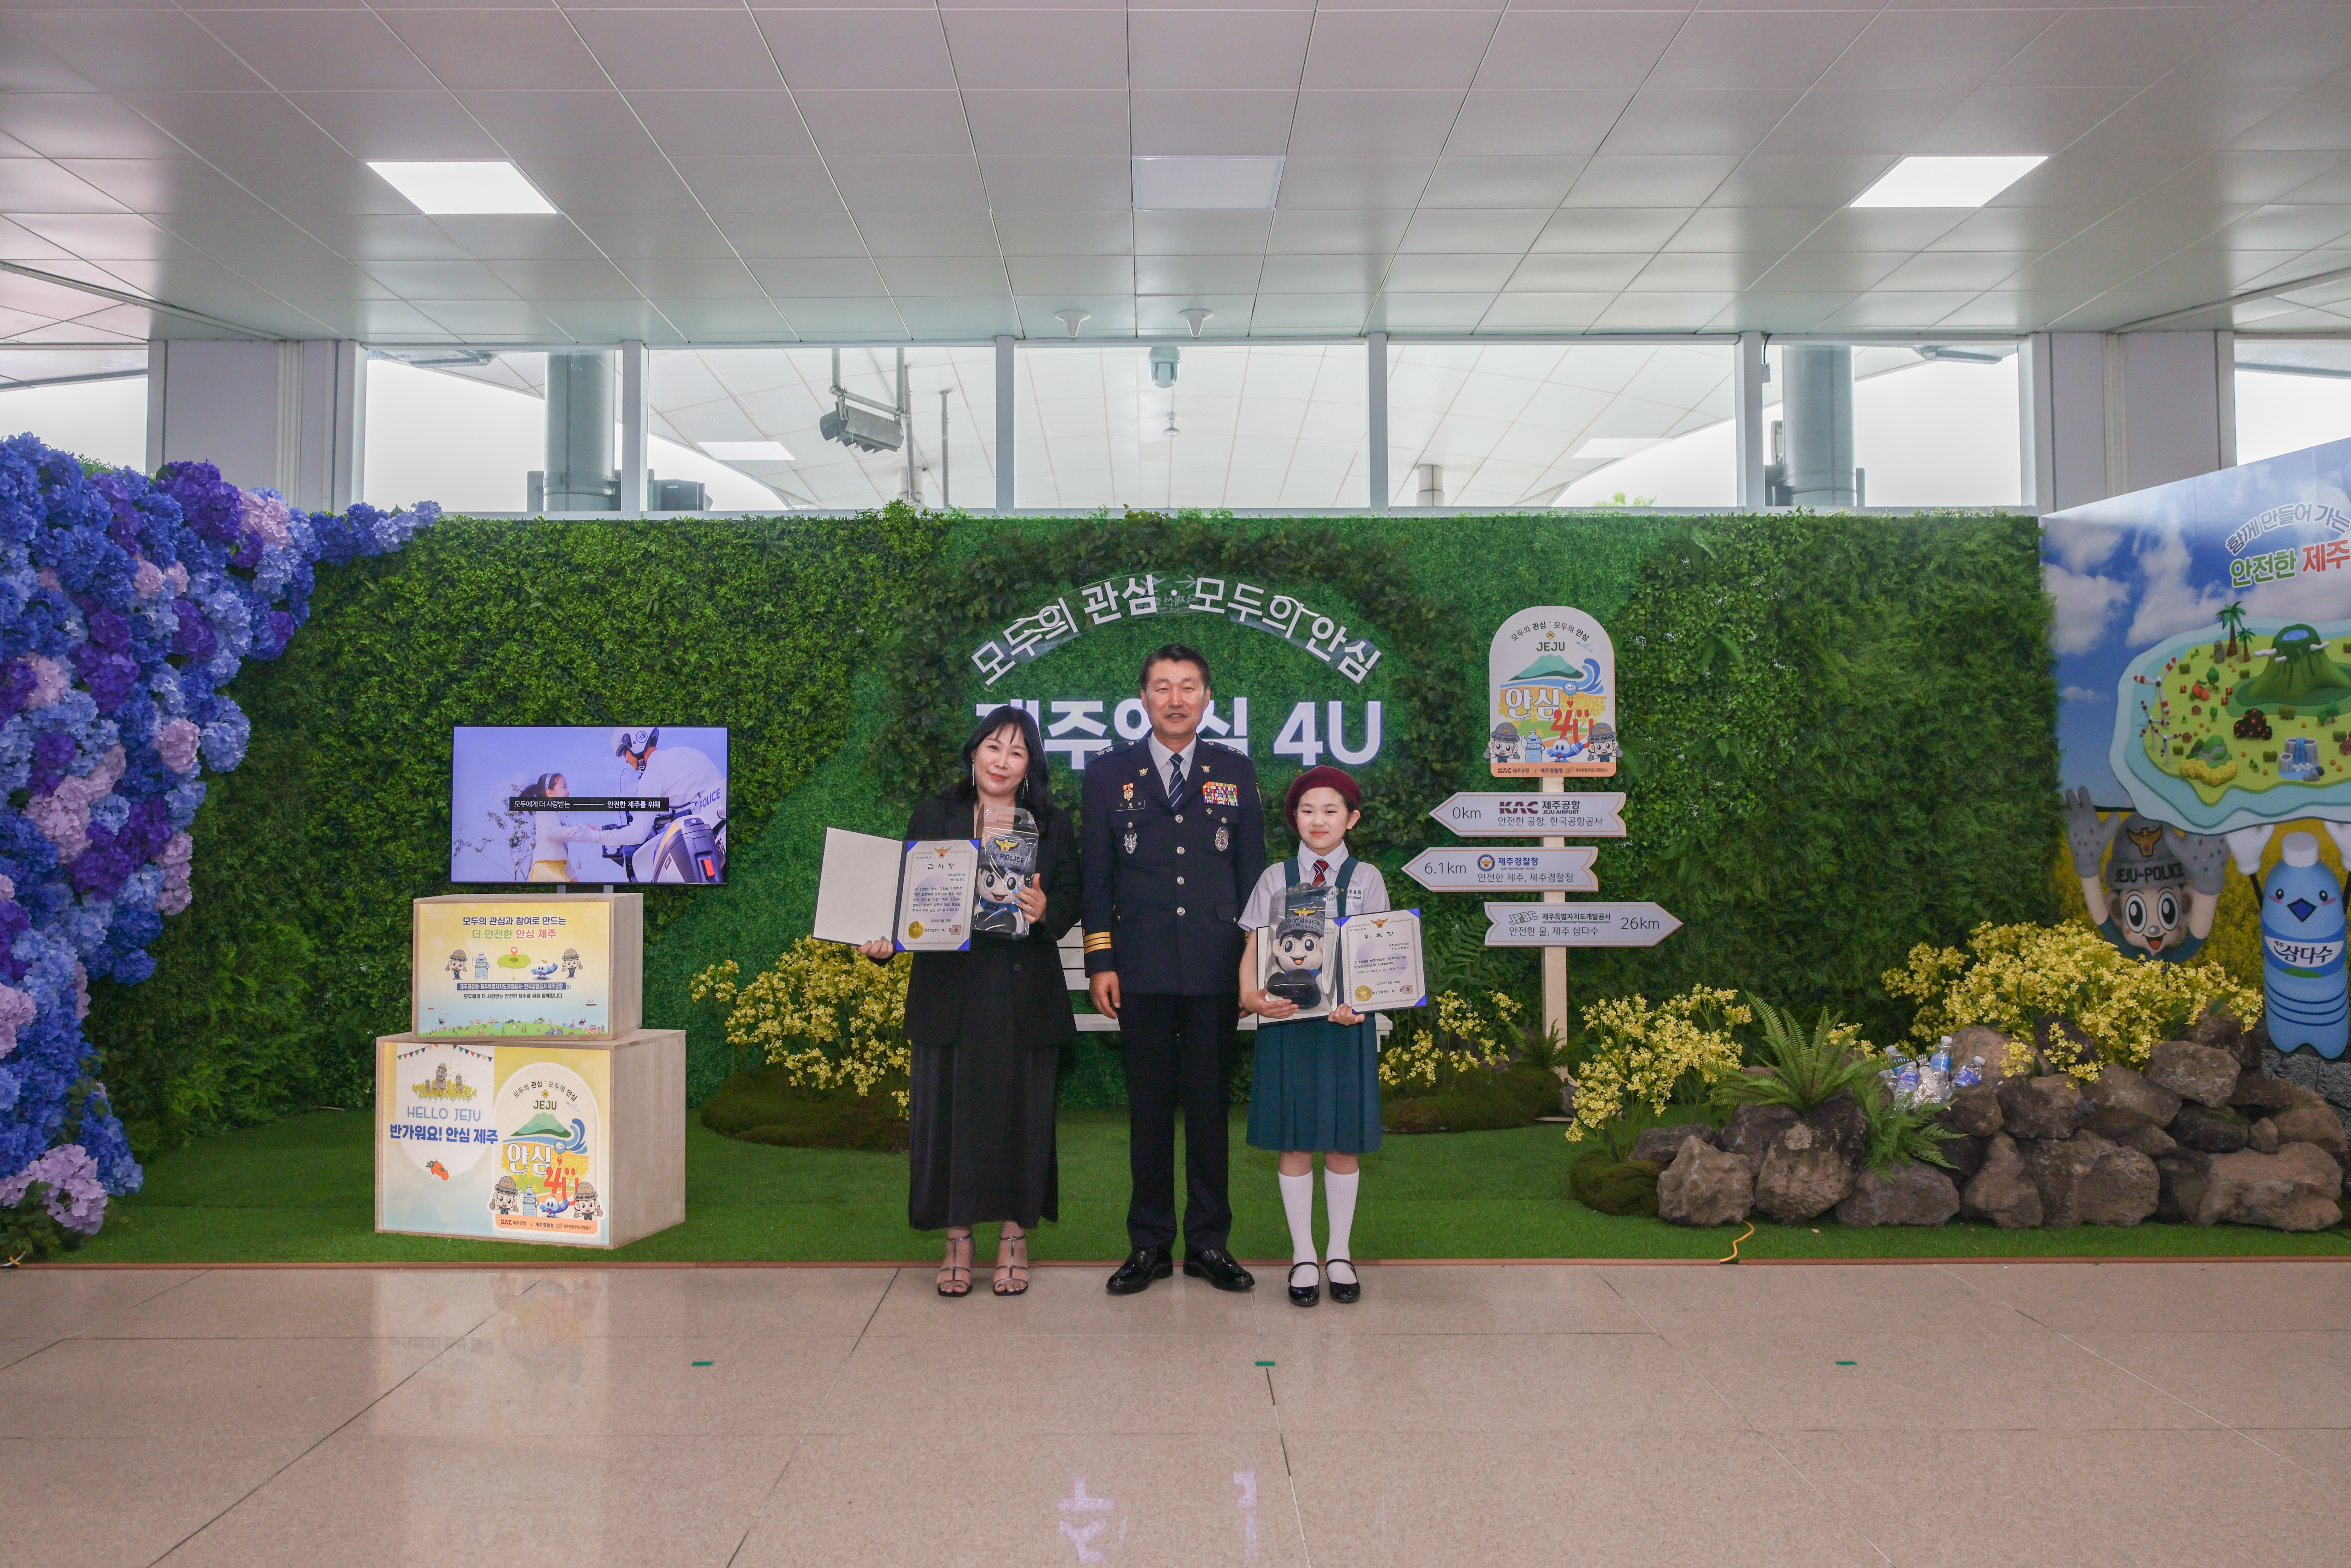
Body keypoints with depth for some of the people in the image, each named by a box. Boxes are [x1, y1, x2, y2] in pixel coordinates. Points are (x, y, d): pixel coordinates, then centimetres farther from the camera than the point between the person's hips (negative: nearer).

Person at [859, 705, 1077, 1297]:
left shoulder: (1053, 825, 9)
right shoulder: (933, 818, 8)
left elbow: (1072, 902, 3)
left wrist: (1045, 911, -19)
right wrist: (883, 942, -14)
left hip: (1026, 995, 0)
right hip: (951, 991, 0)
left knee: (1022, 1110, 2)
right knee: (949, 1108, 1)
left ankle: (1014, 1240, 16)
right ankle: (957, 1242, 14)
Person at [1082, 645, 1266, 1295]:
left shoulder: (1236, 771, 9)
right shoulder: (1109, 773, 7)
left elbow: (1252, 871, 9)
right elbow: (1097, 875, 6)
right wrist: (1100, 960, -1)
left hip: (1216, 970, 1)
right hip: (1142, 969, 0)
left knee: (1210, 1105, 6)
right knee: (1149, 1107, 6)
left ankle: (1209, 1242, 17)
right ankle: (1150, 1244, 17)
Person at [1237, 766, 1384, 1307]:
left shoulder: (1366, 878, 6)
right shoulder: (1275, 878, 7)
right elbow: (1253, 947, 3)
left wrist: (1358, 1003, -19)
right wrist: (1251, 995, -17)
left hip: (1347, 1020, 0)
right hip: (1287, 1019, 0)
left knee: (1343, 1141, 5)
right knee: (1294, 1143, 3)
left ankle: (1339, 1253, 18)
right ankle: (1303, 1256, 14)